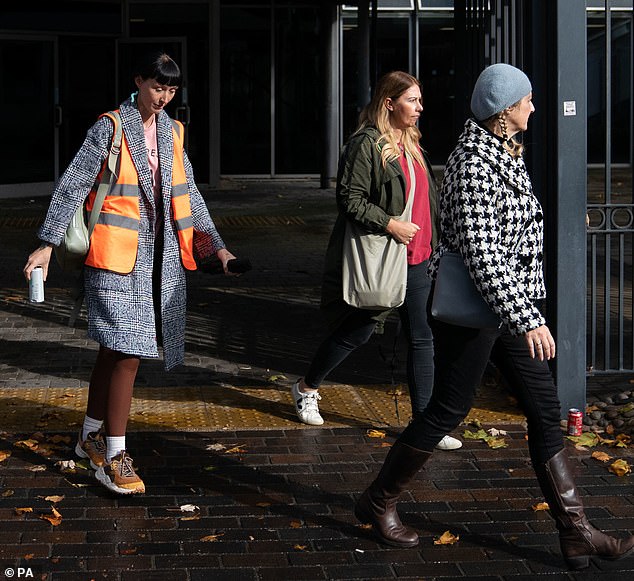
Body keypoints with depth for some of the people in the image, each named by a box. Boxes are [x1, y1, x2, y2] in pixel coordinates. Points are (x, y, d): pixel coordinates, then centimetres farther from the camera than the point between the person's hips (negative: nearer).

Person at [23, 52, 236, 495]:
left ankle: (92, 436, 27)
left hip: (161, 258, 6)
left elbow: (188, 193, 19)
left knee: (115, 348, 14)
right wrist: (48, 244, -11)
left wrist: (216, 246, 15)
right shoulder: (111, 128, -5)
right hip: (118, 257, -6)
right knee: (127, 351, -10)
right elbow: (73, 185, -6)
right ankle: (114, 457, -3)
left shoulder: (171, 131, 13)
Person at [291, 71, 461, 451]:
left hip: (417, 257, 8)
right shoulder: (367, 144, -12)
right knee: (358, 331, 5)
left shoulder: (411, 142, 14)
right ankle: (306, 389, 28)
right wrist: (390, 225, -23)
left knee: (422, 338, 4)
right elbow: (350, 200, -16)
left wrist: (431, 244, 20)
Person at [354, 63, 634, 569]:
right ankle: (377, 503, 20)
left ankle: (576, 532, 9)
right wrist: (526, 319, -29)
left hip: (509, 304, 9)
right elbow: (481, 252, -26)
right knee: (449, 410, 2)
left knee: (545, 410, 6)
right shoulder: (475, 163, -19)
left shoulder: (505, 154, 11)